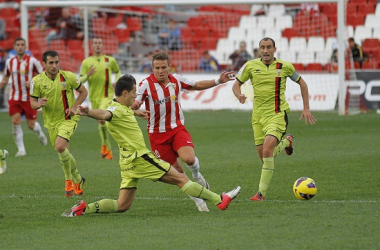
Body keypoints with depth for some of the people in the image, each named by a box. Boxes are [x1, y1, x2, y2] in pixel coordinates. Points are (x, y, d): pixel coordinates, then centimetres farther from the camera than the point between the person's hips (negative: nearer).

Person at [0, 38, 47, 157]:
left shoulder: (32, 61, -7)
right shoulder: (10, 62, 4)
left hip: (30, 98, -2)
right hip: (15, 98, 2)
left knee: (31, 124, 2)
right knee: (16, 121, -12)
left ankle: (40, 133, 39)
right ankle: (21, 149, -4)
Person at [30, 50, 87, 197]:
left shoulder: (68, 76, -10)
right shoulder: (37, 81, -7)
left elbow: (83, 92, 2)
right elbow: (32, 102, -1)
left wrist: (74, 107, -12)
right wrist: (40, 104, -25)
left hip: (69, 119, -3)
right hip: (51, 121, 4)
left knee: (60, 146, -26)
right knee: (64, 153, 11)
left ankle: (69, 180, -6)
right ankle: (78, 180, 35)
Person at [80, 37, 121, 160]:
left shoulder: (110, 60, 4)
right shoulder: (86, 62, 5)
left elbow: (117, 71, 23)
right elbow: (80, 80, 2)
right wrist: (88, 75, -18)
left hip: (107, 95, -3)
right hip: (94, 96, 3)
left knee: (102, 118, -24)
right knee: (101, 122, 10)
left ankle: (104, 146, -7)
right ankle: (108, 149, 26)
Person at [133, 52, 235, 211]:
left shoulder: (176, 80, 0)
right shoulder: (146, 84, -12)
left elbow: (197, 85, 16)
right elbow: (134, 104, -15)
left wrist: (218, 81, 8)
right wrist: (134, 105, -40)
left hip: (177, 128, 2)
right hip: (157, 133, -2)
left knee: (189, 158, -24)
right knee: (176, 171, 1)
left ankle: (196, 175, 11)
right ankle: (197, 199, 19)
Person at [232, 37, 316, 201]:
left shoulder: (284, 67, -3)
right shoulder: (250, 66, 1)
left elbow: (302, 83, 11)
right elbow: (236, 84, 11)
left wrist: (306, 109, 8)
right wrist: (239, 95, -13)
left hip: (277, 114, -4)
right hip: (258, 115, 4)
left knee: (267, 150, -24)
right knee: (264, 157, 8)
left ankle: (261, 192, -17)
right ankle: (286, 142, 42)